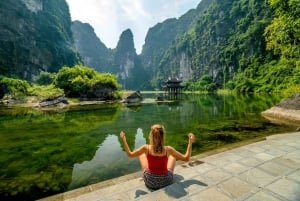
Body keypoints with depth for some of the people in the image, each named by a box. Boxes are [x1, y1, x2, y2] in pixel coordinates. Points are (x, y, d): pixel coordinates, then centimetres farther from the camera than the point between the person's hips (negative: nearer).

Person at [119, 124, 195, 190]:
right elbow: (186, 158, -12)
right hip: (166, 181, 0)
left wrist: (123, 139, -2)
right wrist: (190, 142, -8)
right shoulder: (168, 149, -23)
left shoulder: (146, 148, -22)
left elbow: (130, 154, -7)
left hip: (150, 182, 0)